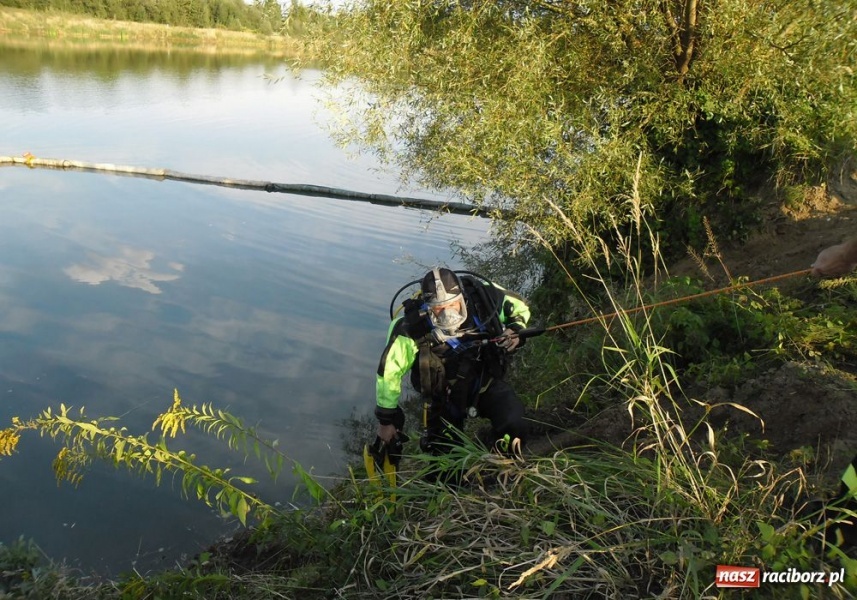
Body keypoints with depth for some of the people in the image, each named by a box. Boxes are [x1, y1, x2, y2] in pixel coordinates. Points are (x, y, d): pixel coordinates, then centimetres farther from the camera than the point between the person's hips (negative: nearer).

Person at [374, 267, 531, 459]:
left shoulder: (482, 296, -24)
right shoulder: (411, 329, -29)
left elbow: (518, 307, -2)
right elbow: (389, 372, -15)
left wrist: (515, 330, -24)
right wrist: (386, 419, -6)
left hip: (486, 381, 1)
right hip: (444, 397, -1)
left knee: (513, 427, -24)